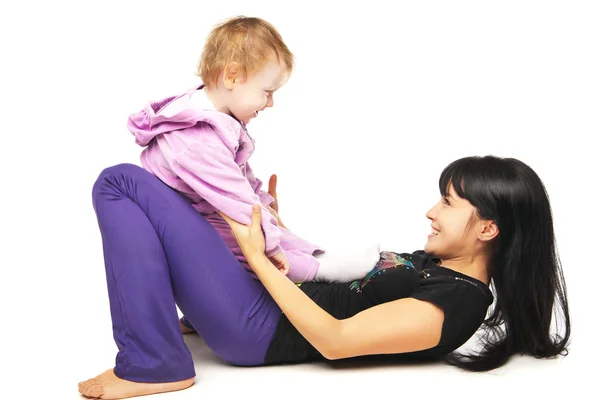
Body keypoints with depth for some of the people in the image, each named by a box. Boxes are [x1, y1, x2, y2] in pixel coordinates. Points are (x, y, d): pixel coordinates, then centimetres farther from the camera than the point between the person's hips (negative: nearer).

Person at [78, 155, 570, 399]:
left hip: (254, 326, -10)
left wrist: (257, 257, -16)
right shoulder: (438, 265, 9)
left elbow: (332, 340, -23)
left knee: (121, 182, -15)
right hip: (279, 298, 10)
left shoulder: (451, 303, -20)